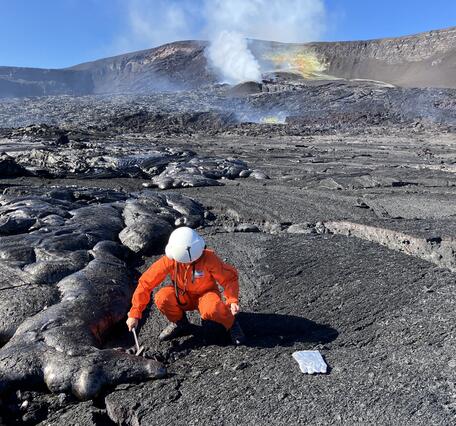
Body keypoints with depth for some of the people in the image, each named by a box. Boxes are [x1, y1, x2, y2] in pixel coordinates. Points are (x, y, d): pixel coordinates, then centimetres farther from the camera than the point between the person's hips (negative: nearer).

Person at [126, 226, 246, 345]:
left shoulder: (209, 258, -29)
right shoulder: (170, 259, -25)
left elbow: (229, 277, -18)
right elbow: (146, 282, -21)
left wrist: (233, 300, -34)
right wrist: (134, 314, -22)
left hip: (205, 294, -2)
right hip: (183, 297, 3)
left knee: (211, 310, -36)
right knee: (161, 298, -28)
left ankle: (231, 324, -1)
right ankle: (179, 323, 4)